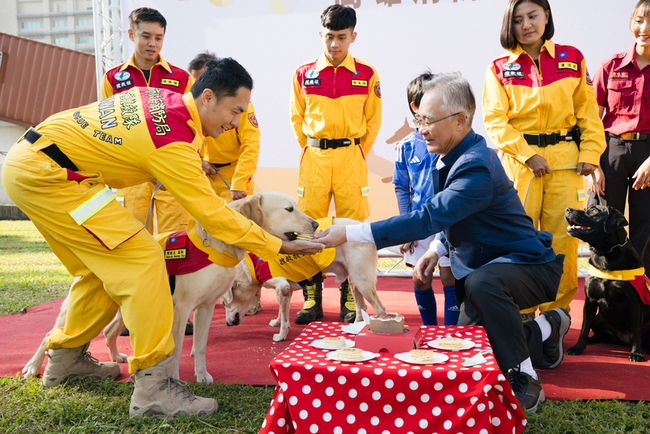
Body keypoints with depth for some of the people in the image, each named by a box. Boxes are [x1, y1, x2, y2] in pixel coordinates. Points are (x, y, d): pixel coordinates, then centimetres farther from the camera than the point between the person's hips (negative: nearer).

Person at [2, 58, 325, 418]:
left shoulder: (160, 96, 4)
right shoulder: (175, 143, -21)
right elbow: (214, 216, -18)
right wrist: (281, 246, -11)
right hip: (42, 173, -10)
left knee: (102, 267, 17)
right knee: (141, 261, -14)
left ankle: (65, 358, 33)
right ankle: (153, 387, -13)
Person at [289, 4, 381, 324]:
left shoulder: (367, 75, 4)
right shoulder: (303, 74, 6)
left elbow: (373, 119, 11)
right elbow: (296, 118, 15)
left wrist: (359, 153, 5)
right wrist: (309, 150, 9)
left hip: (350, 157, -1)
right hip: (314, 158, 1)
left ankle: (350, 299, 9)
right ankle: (311, 299, 8)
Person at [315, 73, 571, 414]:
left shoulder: (476, 168, -29)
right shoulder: (450, 157, 3)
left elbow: (429, 218, -37)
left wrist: (350, 233, -38)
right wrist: (437, 249, 2)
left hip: (530, 266, -10)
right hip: (480, 267, 10)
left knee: (482, 282, -41)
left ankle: (524, 379, -22)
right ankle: (546, 329, 29)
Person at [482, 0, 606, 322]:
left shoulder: (572, 59, 10)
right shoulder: (499, 69, 5)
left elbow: (588, 111, 11)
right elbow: (495, 121, -2)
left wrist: (590, 153, 0)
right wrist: (528, 155, -11)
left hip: (565, 159, 1)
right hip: (519, 159, -1)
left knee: (563, 237, -3)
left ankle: (557, 311, 12)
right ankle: (521, 312, 12)